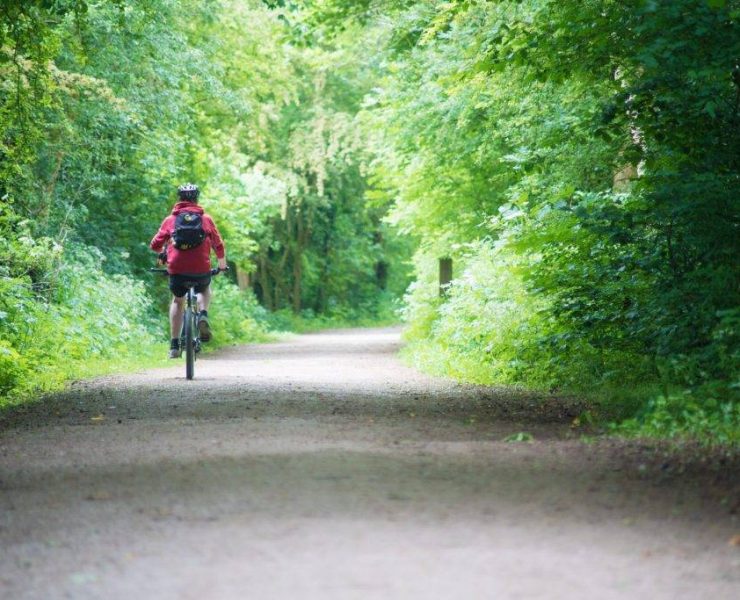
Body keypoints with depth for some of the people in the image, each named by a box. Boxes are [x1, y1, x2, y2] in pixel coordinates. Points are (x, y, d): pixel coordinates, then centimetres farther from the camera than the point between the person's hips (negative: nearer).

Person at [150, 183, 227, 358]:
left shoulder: (170, 220, 9)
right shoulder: (206, 219, 10)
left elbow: (155, 245, 8)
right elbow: (219, 246, 12)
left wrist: (162, 254, 32)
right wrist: (222, 265, 31)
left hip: (177, 269, 0)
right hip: (201, 270, 0)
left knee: (177, 301, 25)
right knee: (205, 289, 33)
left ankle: (174, 345, 17)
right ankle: (203, 315, 4)